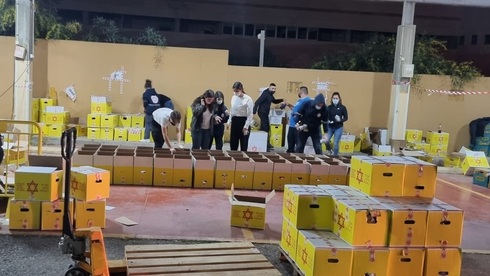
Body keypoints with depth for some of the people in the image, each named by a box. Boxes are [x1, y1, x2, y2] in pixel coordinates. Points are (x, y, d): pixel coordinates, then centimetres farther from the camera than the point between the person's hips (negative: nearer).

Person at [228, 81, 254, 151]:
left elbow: (250, 115, -12)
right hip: (234, 121, 6)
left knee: (243, 143, 1)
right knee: (233, 143, 10)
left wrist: (246, 127, -15)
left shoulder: (248, 99, -13)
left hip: (243, 121, -6)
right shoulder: (233, 98, 7)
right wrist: (229, 121, 10)